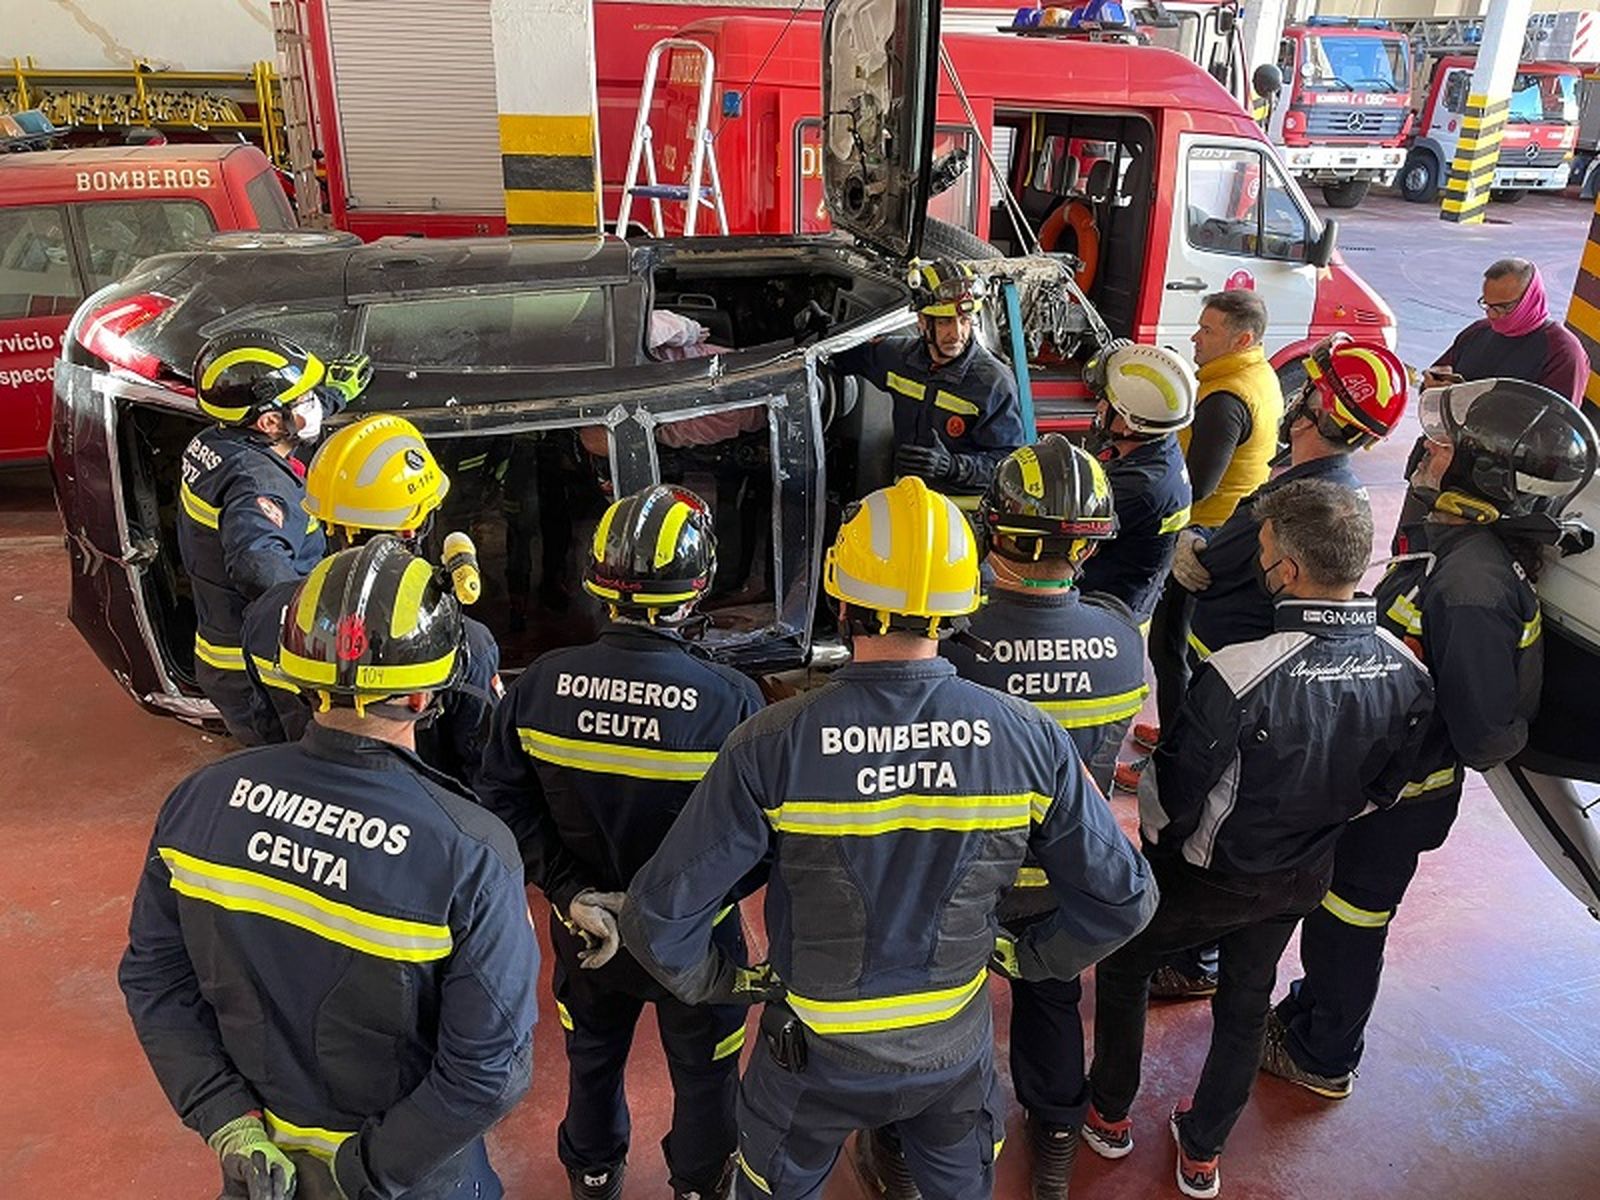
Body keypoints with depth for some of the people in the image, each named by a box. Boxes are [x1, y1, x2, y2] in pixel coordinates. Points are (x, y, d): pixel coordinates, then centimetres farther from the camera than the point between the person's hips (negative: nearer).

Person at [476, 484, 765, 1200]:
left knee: (592, 1053, 31)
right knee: (702, 1067, 26)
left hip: (583, 927, 3)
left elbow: (503, 804, -12)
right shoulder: (731, 701, -29)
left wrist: (568, 892, -10)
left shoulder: (541, 685, -19)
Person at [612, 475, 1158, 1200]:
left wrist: (716, 981, -3)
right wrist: (1036, 958, 8)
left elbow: (660, 915, -23)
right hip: (957, 1050, 2)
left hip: (814, 1056, -1)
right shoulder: (1031, 739, -20)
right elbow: (1122, 898, -9)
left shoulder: (771, 747, -28)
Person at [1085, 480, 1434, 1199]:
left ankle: (1109, 1115, 41)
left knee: (1124, 964, 23)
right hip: (1301, 879, 5)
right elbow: (1382, 791, 0)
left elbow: (1172, 802, -26)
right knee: (1246, 1005, 25)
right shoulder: (1408, 673, -17)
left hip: (1203, 876, -5)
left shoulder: (1240, 675, -37)